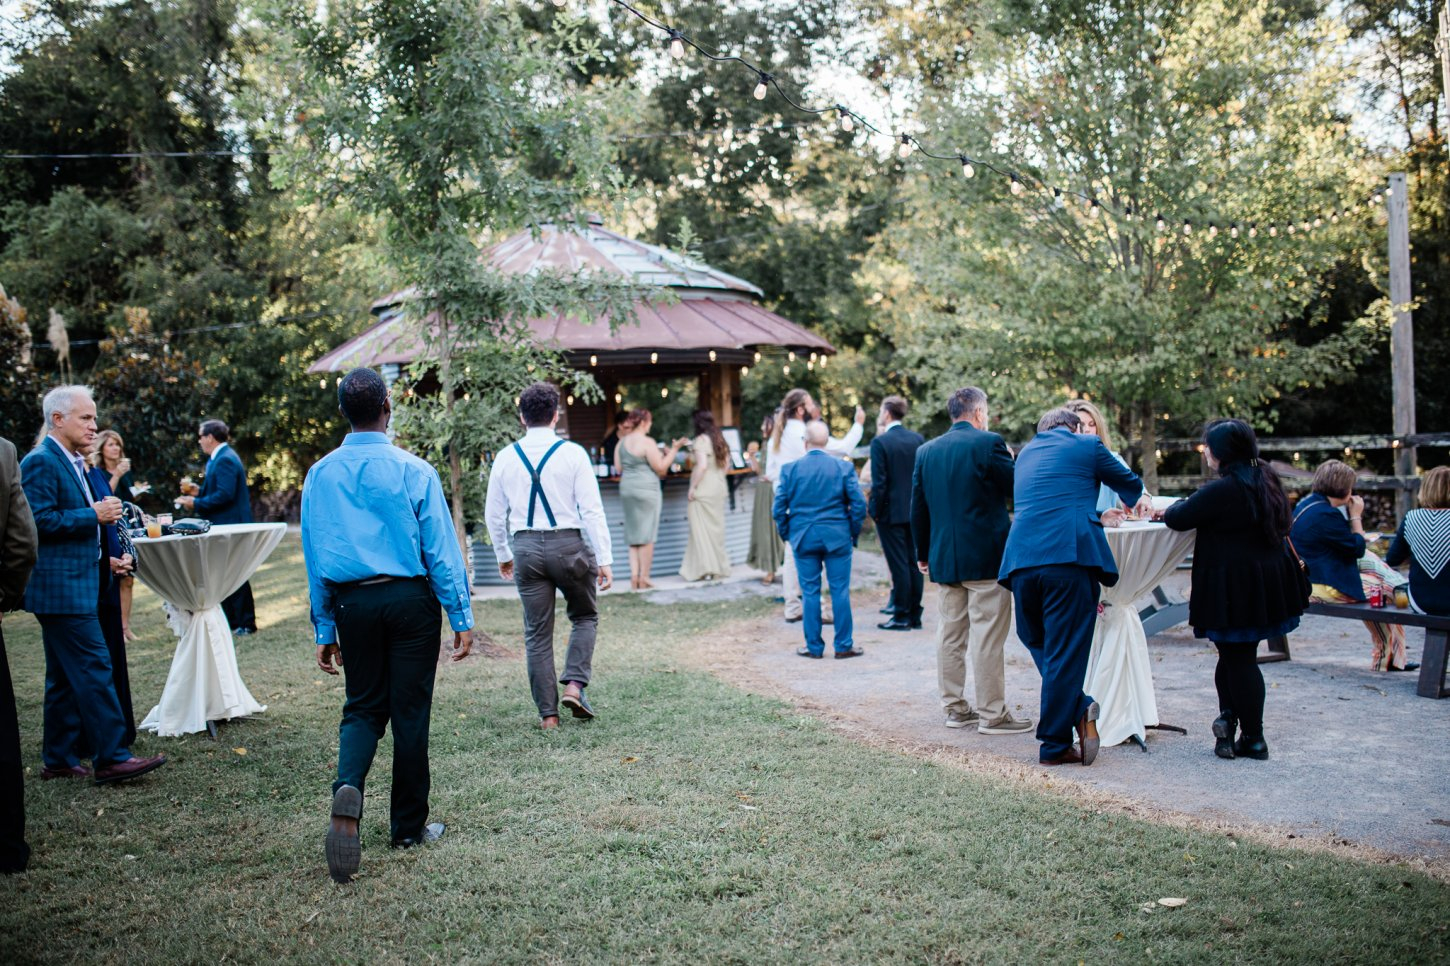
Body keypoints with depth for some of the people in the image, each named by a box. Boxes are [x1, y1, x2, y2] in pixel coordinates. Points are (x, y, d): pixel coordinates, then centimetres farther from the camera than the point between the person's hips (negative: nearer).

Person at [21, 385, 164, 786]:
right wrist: (94, 515, -19)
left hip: (74, 584, 10)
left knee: (65, 677, 14)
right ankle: (111, 757, -8)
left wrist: (101, 557, 22)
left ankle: (59, 758, 21)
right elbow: (39, 521, -22)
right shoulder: (41, 462, -13)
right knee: (94, 670, -10)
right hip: (61, 587, -10)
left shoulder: (72, 463, 18)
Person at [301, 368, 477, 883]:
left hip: (352, 603, 3)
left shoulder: (320, 475, 1)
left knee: (362, 706, 14)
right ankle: (409, 827, 18)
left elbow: (314, 556, 5)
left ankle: (348, 788, -15)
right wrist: (461, 616, -1)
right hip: (409, 598, -3)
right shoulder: (413, 471, -9)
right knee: (410, 711, 7)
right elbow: (440, 549, -8)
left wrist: (324, 629, 12)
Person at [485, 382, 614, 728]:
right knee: (585, 617, 20)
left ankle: (547, 713, 12)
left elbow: (494, 513, 10)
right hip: (568, 544, -2)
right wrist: (604, 559, -6)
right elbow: (592, 509, -9)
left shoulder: (506, 458, 4)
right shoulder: (573, 453, -6)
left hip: (525, 548, 3)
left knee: (537, 633, 10)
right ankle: (574, 684, 1)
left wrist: (503, 555, 24)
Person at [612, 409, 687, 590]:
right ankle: (644, 579, 2)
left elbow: (618, 469, 12)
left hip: (626, 489, 6)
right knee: (646, 535, 0)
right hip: (646, 489, -6)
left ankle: (634, 576, 5)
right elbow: (660, 468, -10)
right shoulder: (647, 442, -12)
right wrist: (674, 449, -3)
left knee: (633, 534, 12)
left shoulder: (622, 442, 8)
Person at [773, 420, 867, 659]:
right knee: (840, 591, 5)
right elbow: (858, 504, -6)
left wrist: (787, 533, 12)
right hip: (837, 538, -1)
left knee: (809, 593, 7)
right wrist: (853, 532, 6)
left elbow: (779, 508, -1)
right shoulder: (843, 467, -4)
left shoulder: (790, 469, -2)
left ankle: (814, 646, 12)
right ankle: (843, 646, 9)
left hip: (803, 539, 1)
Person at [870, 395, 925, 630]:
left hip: (891, 512, -6)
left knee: (899, 565, -2)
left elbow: (879, 482, -15)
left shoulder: (880, 442, -13)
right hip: (914, 511, 6)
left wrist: (875, 511, -6)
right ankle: (915, 616, 15)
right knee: (913, 562, 10)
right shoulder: (918, 439, 4)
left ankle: (902, 617, 3)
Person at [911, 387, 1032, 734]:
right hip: (986, 556, -6)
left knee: (951, 636, 12)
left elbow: (918, 508, 11)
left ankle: (955, 708, 19)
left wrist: (922, 553, 19)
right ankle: (992, 714, 3)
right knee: (987, 638, -2)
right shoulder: (988, 443, -10)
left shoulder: (926, 451, 8)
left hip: (943, 558, 6)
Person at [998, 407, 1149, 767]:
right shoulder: (1086, 445, 12)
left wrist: (1096, 518, 52)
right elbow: (1128, 483, 27)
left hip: (1021, 561, 4)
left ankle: (1079, 709, 7)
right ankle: (1054, 744, 2)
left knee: (1040, 647, 19)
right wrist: (1140, 501, 50)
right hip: (1070, 558, -4)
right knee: (1065, 653, 0)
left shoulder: (1025, 453, 26)